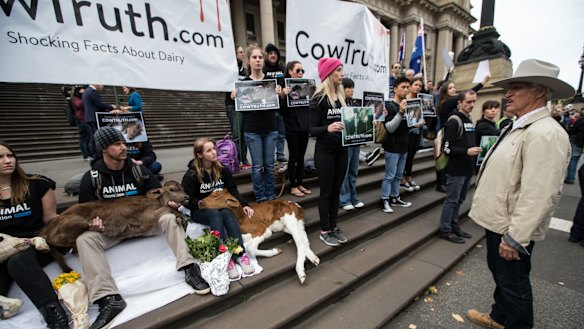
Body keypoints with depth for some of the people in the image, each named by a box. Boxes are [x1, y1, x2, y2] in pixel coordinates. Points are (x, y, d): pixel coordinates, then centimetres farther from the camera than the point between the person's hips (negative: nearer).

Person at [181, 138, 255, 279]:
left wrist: (244, 204, -10)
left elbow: (232, 190, 3)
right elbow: (188, 200, -8)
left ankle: (240, 254, -36)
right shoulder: (191, 175, -11)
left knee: (227, 213, -32)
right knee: (215, 214, -36)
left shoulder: (223, 169, 0)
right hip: (199, 210, -3)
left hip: (221, 206, 3)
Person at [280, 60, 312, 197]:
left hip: (304, 127, 6)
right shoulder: (285, 87, -6)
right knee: (293, 157, 2)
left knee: (301, 157, 12)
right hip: (292, 128, -5)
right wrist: (282, 95, -27)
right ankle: (293, 186, 14)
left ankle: (300, 184, 23)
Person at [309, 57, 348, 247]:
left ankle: (334, 227, 28)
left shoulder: (341, 97, 9)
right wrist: (327, 128, -31)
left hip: (341, 150, 7)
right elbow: (312, 130, -14)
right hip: (325, 151, -6)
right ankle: (324, 231, 19)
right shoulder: (319, 98, -10)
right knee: (326, 192, 3)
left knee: (336, 190, 13)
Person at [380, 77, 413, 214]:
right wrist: (400, 112, -29)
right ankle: (385, 200, 6)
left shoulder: (407, 105, 12)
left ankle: (395, 198, 25)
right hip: (392, 148, -8)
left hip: (403, 147, 8)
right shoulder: (390, 107, -12)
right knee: (389, 175, -3)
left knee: (398, 175, 14)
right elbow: (390, 128, -21)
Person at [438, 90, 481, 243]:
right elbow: (447, 147, -20)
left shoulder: (469, 120, 14)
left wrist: (475, 149, 9)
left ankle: (454, 226, 30)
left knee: (459, 200, 17)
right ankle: (445, 230, 12)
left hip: (467, 168, 9)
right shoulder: (454, 121, -13)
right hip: (456, 169, -9)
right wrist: (467, 151, -26)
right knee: (451, 201, 0)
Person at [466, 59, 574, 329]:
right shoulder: (516, 127, 9)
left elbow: (538, 195, -26)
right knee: (499, 273, 25)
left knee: (514, 282, 10)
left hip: (511, 229, -9)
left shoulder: (545, 134, -22)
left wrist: (514, 238, -23)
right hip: (497, 220, 9)